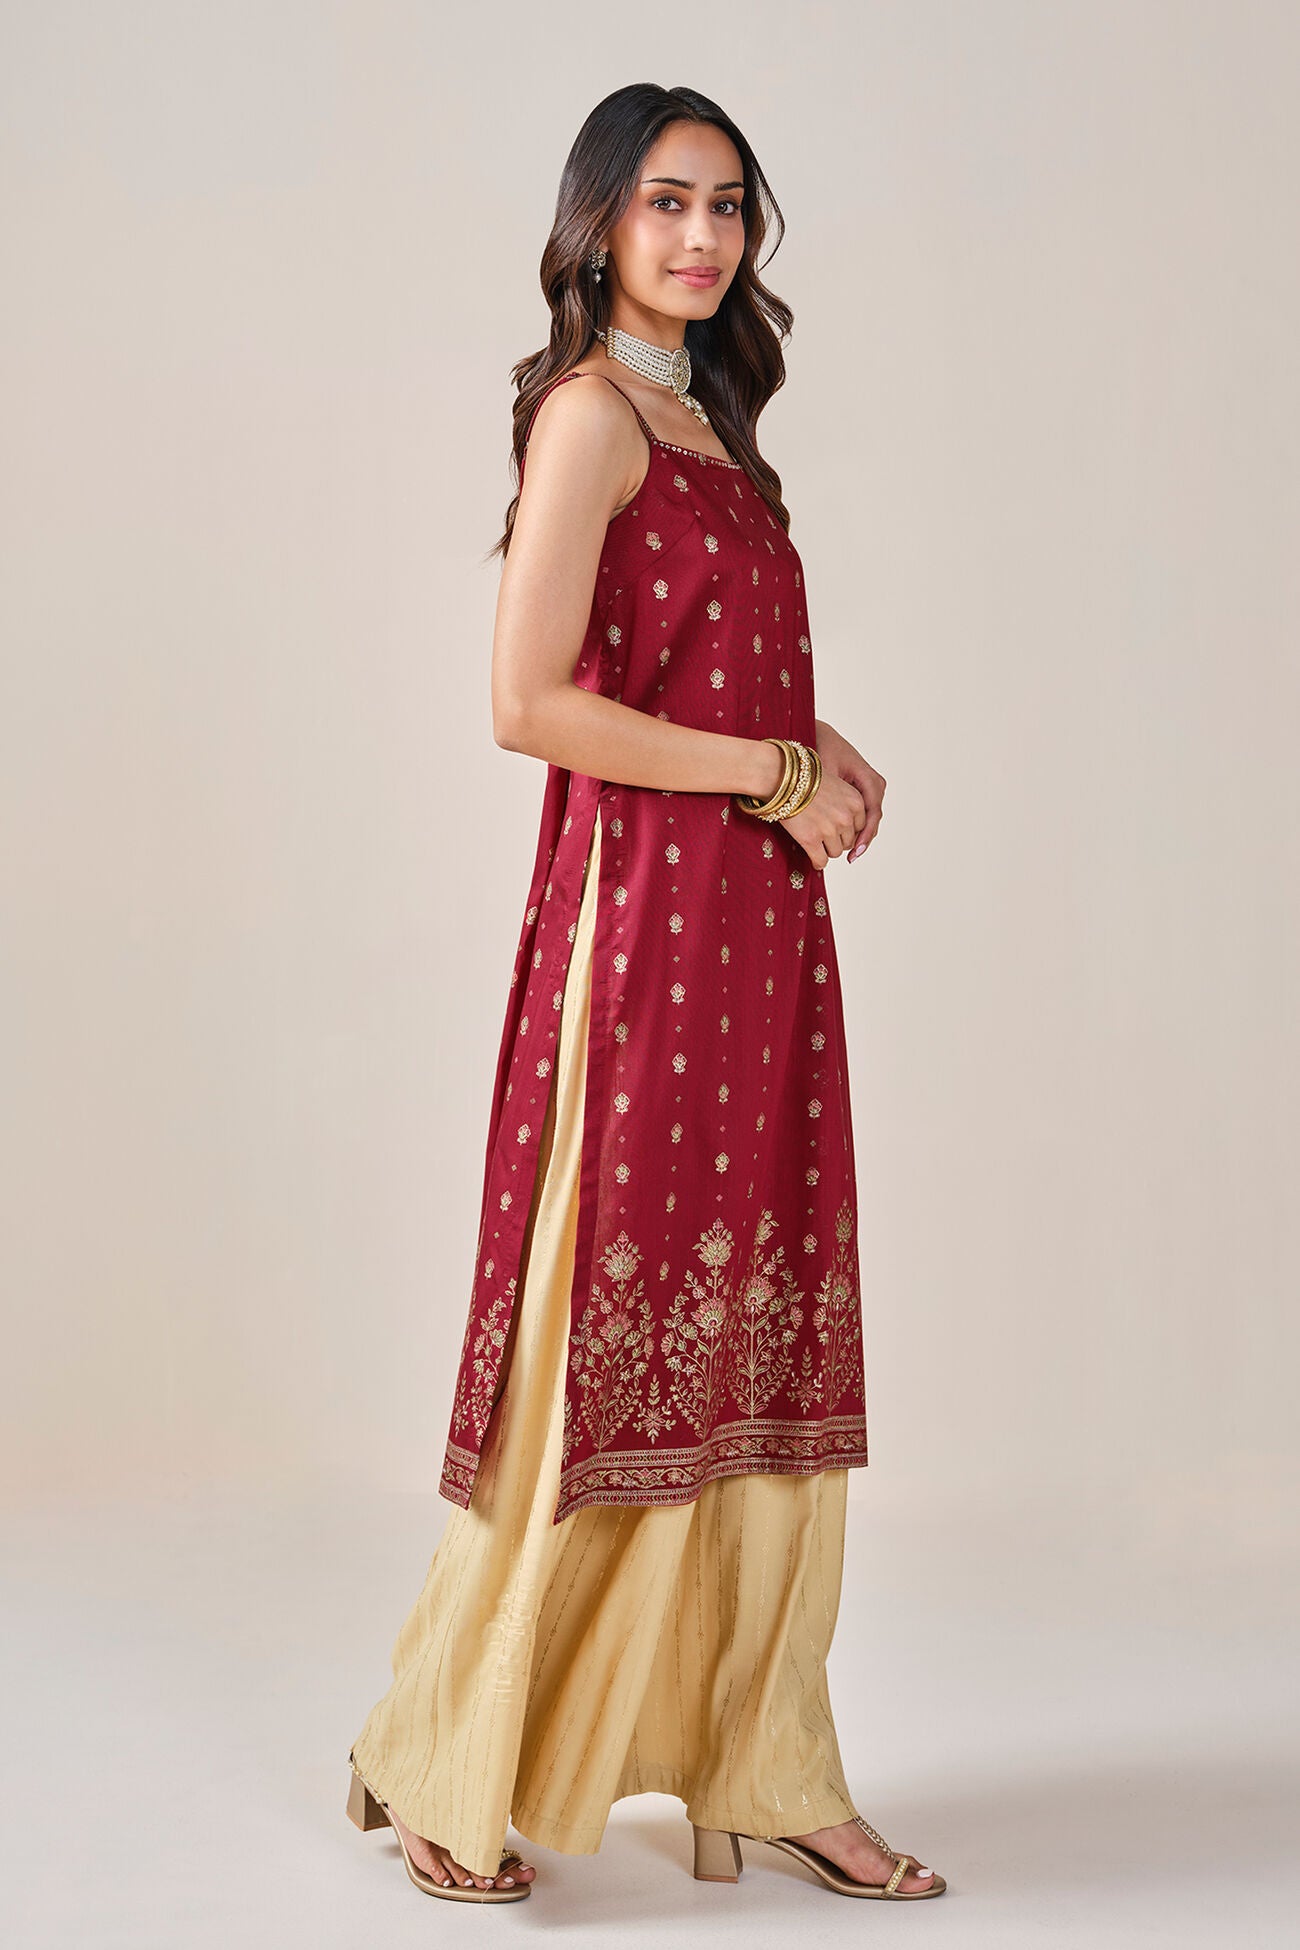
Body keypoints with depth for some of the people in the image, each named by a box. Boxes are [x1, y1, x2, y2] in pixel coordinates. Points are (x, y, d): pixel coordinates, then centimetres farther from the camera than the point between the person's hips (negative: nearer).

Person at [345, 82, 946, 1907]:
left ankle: (771, 1773, 18)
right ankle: (441, 1768, 12)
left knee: (754, 1341, 10)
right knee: (612, 1343, -3)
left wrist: (817, 747, 4)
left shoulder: (705, 419, 19)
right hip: (646, 911, -9)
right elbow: (530, 702, -17)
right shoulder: (592, 410, -8)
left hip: (756, 922, 9)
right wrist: (772, 771, -12)